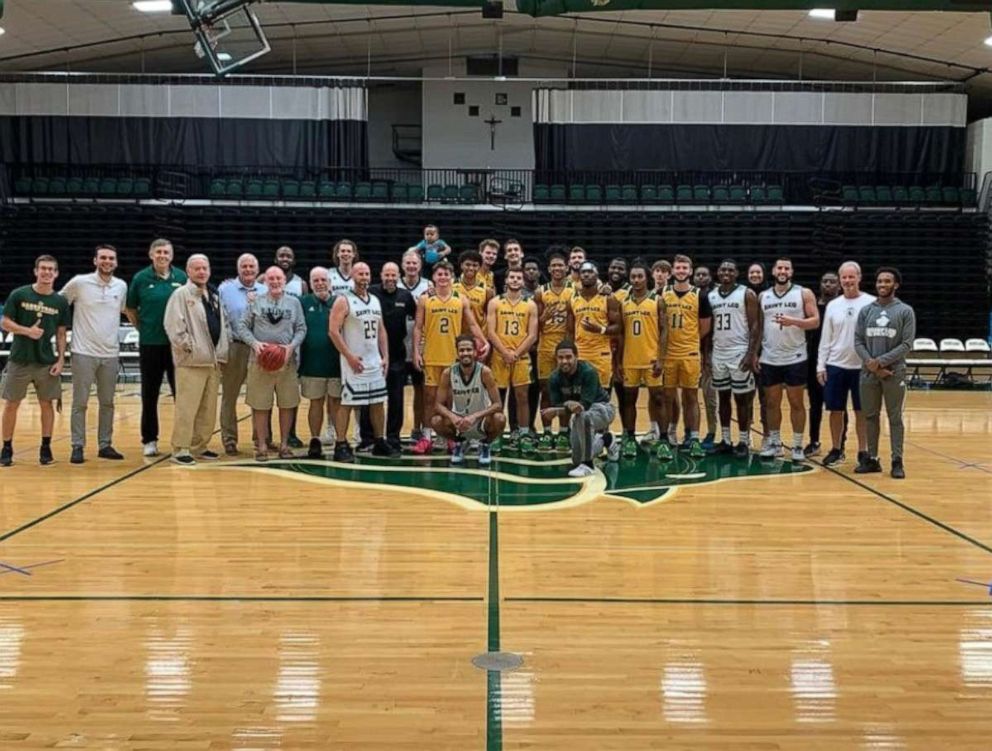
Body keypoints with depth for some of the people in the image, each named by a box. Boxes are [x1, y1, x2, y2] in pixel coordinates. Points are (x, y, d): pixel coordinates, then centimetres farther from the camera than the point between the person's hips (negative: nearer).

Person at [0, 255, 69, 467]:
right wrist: (27, 331, -18)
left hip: (47, 362, 1)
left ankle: (46, 448, 15)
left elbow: (61, 334, 6)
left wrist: (61, 359, -2)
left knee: (47, 404, 5)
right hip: (19, 360, -1)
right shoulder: (19, 295, -4)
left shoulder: (60, 302, 3)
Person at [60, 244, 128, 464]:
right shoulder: (79, 282, -5)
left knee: (107, 402, 9)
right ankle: (77, 446, 7)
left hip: (111, 353, 4)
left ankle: (105, 445, 18)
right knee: (80, 402, 1)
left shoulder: (121, 286, 5)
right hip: (84, 352, -4)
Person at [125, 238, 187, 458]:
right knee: (149, 394, 7)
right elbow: (130, 309, 9)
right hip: (150, 344, -1)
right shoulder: (141, 278, -1)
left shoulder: (181, 278, 2)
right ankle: (149, 440, 17)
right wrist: (143, 328, 3)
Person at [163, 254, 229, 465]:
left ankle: (199, 447, 21)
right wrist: (188, 346, -15)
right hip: (191, 361, -7)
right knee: (187, 408, -7)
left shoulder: (214, 296, 18)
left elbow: (223, 325, 23)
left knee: (208, 409, 11)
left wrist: (222, 351, 12)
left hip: (213, 361, 8)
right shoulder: (181, 295, -6)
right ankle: (180, 449, 0)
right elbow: (173, 325, -14)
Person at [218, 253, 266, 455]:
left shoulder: (265, 291, 10)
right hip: (234, 347, -2)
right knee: (230, 395, 3)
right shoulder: (225, 289, 2)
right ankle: (229, 439, 10)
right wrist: (226, 340, -9)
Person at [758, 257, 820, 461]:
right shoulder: (763, 296, 9)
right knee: (772, 402, 9)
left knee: (796, 402, 3)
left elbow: (815, 321, -6)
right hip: (769, 359, 3)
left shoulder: (804, 293, -1)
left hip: (795, 358, -3)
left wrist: (793, 321, -22)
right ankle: (774, 442, 19)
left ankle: (797, 446, 9)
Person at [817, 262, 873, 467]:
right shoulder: (832, 306, 7)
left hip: (862, 366, -3)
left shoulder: (871, 303, -4)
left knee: (862, 411, 5)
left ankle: (863, 451, 14)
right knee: (836, 410, 7)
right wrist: (821, 365, 3)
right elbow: (825, 339, 9)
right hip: (835, 366, 3)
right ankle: (836, 450, 19)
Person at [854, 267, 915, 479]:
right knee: (871, 416, 9)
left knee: (895, 418, 1)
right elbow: (858, 341, 5)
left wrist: (881, 361, -15)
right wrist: (870, 363, -11)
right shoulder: (866, 310, 8)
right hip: (868, 373, 3)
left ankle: (897, 461, 7)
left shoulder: (905, 311, -1)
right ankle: (872, 459, 17)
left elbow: (907, 345, -7)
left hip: (894, 373, -3)